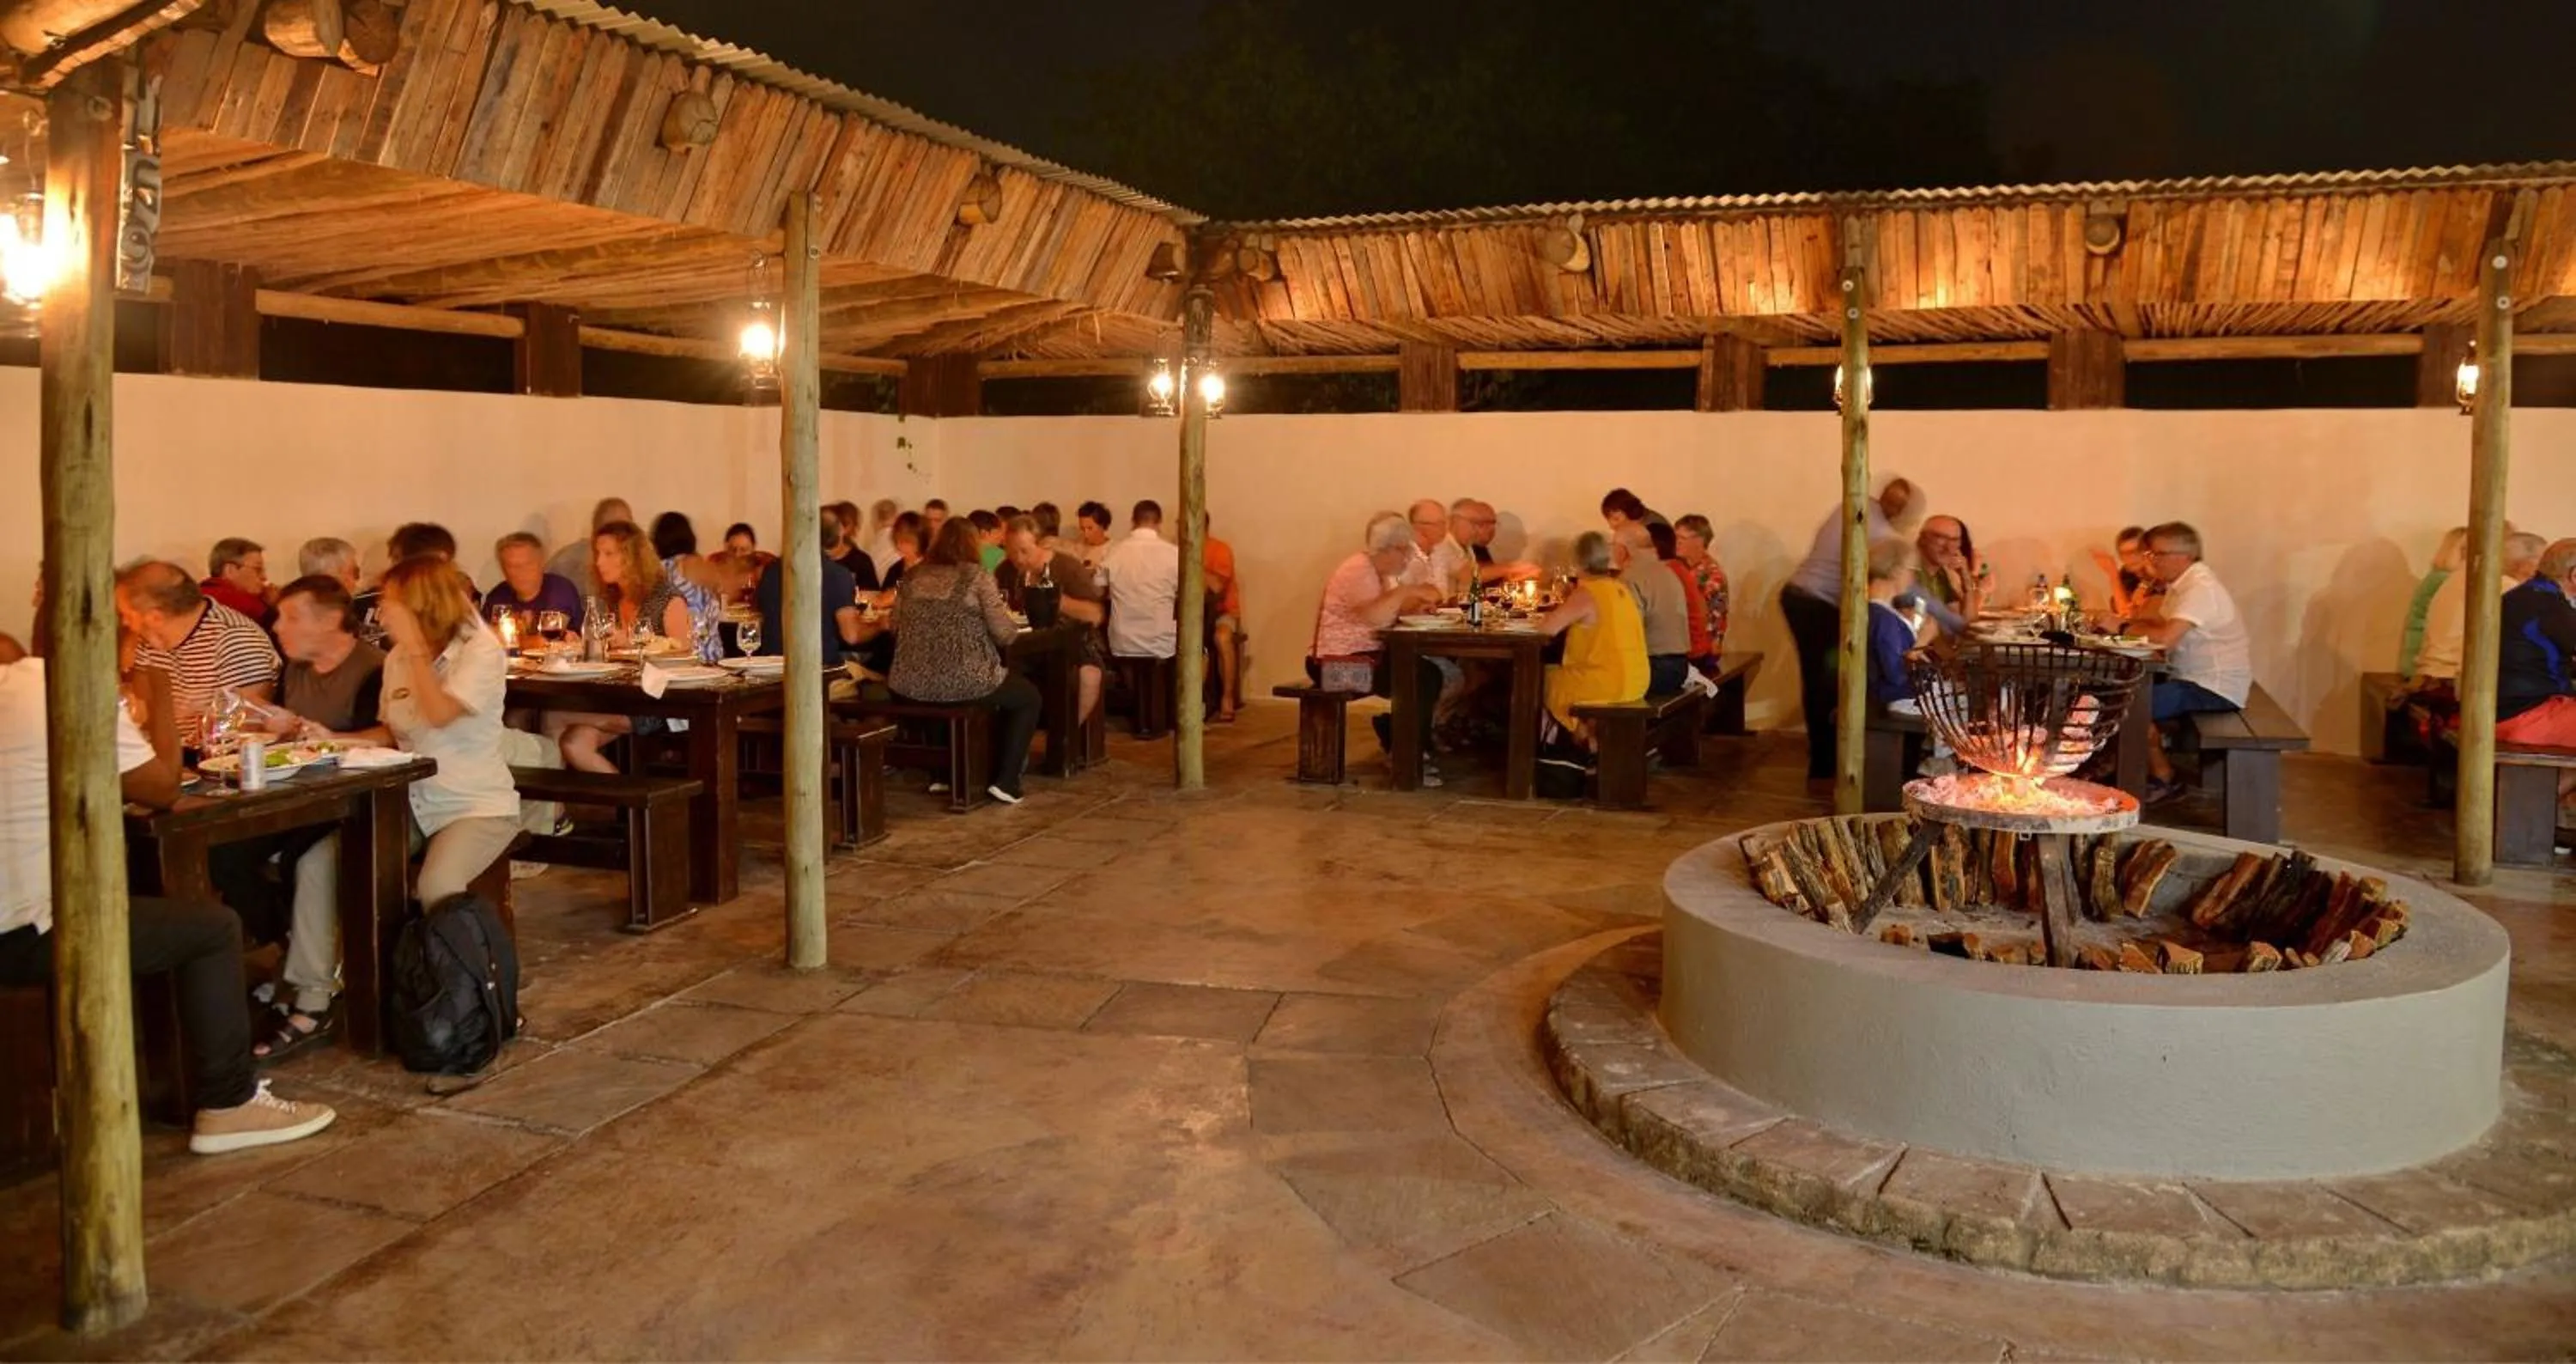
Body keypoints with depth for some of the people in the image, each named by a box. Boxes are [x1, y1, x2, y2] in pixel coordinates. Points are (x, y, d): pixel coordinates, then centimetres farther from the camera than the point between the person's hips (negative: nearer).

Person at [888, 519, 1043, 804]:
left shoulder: (912, 577, 7)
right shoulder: (977, 576, -6)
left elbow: (897, 627, 16)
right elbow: (1004, 634, -10)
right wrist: (1009, 619, 14)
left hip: (911, 685, 5)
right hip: (964, 683, -5)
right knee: (1030, 697, 22)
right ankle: (1005, 780, 11)